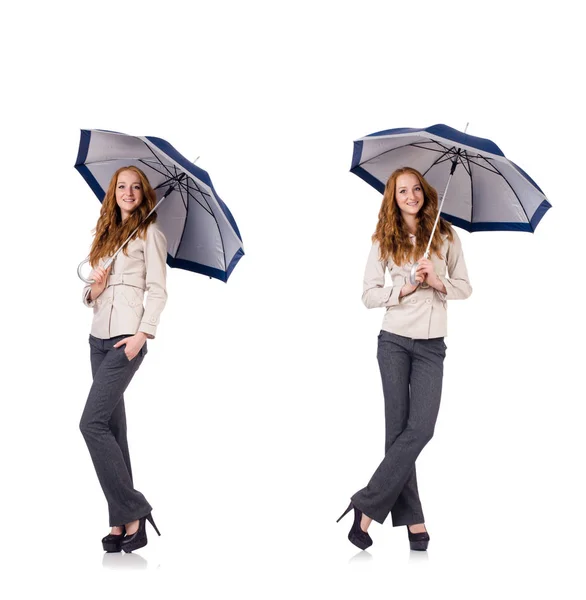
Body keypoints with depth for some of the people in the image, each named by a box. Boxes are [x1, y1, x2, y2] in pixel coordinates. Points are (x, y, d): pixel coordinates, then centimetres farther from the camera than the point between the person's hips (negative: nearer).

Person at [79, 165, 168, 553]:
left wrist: (143, 334, -18)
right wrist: (93, 291, -2)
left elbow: (158, 291, -7)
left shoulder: (150, 232, 1)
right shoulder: (107, 234, 20)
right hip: (99, 336, 7)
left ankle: (131, 512, -8)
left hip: (127, 337, -7)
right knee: (113, 425, 5)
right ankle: (122, 521, 9)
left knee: (93, 422, -15)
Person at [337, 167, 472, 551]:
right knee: (399, 428, -2)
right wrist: (404, 289, -13)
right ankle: (412, 519, 6)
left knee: (420, 428, -10)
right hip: (395, 341, -1)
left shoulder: (446, 236, 6)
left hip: (432, 345, 1)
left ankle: (367, 507, -1)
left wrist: (439, 282, -11)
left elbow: (465, 287, 8)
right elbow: (369, 295, 2)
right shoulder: (385, 242, 4)